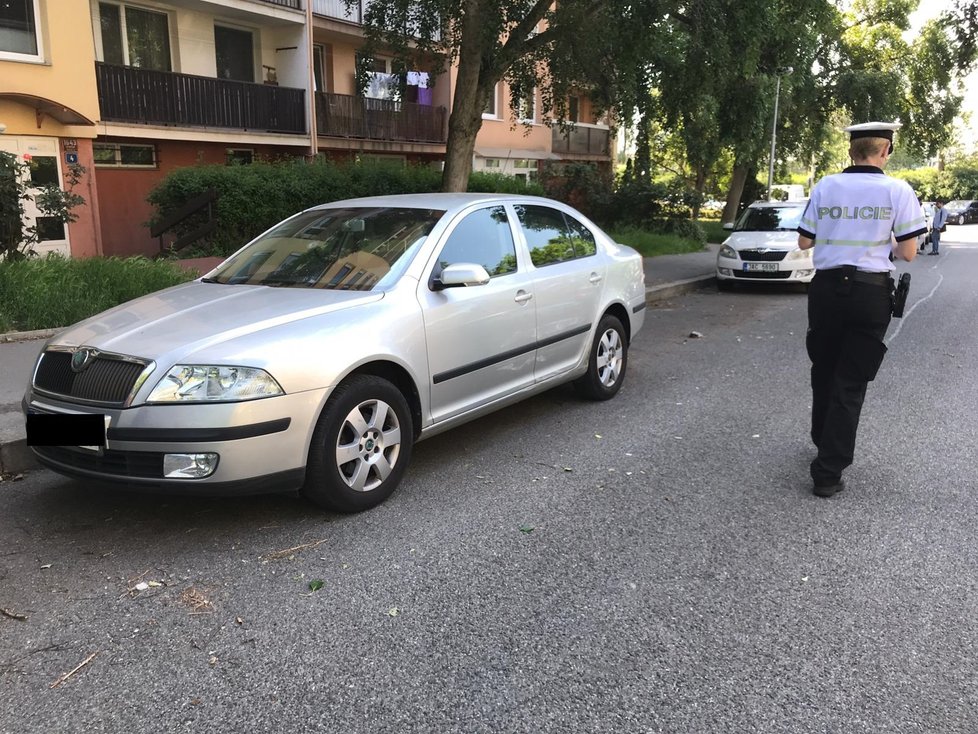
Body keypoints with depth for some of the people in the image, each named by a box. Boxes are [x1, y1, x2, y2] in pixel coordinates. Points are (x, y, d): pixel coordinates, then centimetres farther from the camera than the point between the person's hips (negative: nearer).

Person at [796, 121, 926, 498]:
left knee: (823, 372, 20)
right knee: (851, 383, 1)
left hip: (827, 288, 3)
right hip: (870, 292, -2)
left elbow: (804, 242, 5)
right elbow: (908, 252, -5)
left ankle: (823, 442, 37)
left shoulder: (824, 187, 1)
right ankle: (829, 471, 0)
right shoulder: (898, 191, -5)